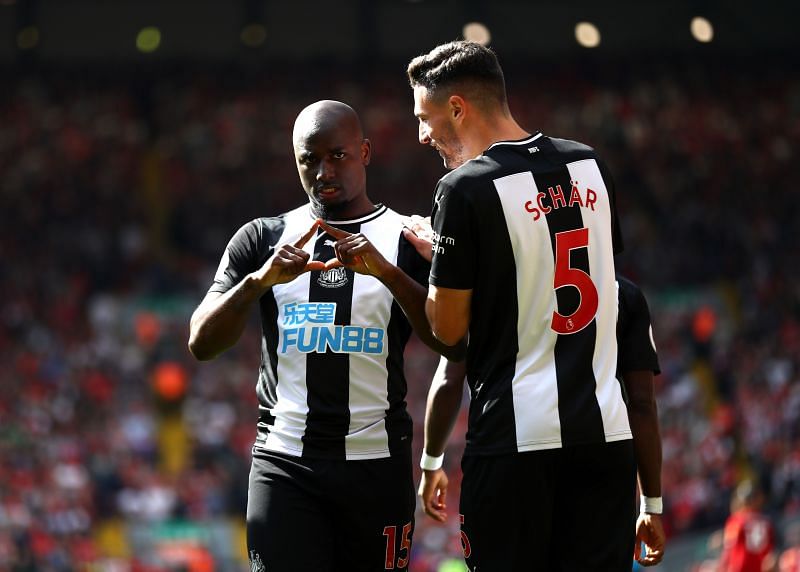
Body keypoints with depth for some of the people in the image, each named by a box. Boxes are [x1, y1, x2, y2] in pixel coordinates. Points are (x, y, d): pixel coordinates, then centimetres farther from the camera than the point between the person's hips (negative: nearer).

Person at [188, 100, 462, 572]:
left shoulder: (408, 241, 5)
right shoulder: (261, 240, 9)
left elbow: (455, 346, -8)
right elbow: (203, 344, 0)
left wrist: (386, 271, -21)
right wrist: (261, 280, -17)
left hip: (377, 463, 0)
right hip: (284, 463, 0)